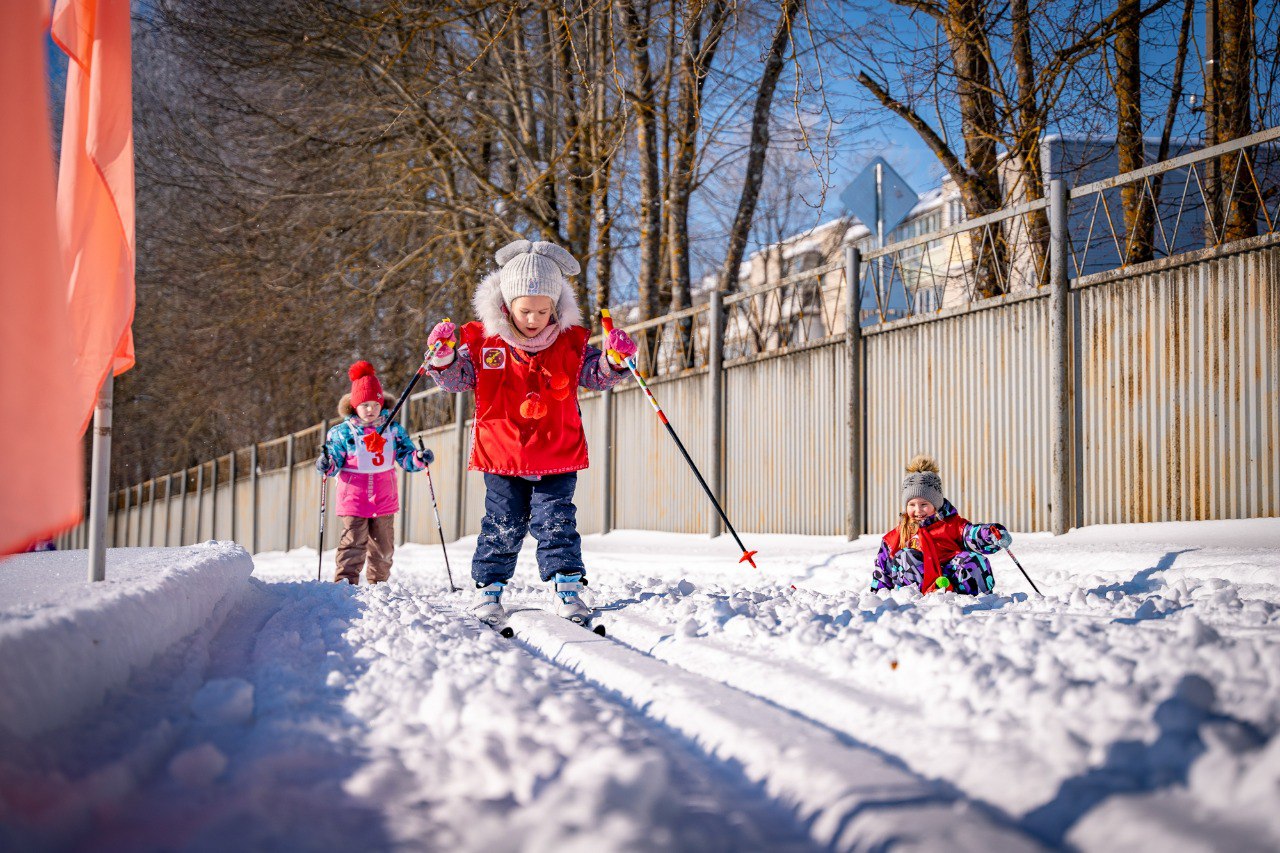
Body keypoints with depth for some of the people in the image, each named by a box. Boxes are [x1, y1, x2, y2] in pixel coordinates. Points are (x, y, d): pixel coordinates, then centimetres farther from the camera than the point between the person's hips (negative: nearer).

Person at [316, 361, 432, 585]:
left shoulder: (393, 430, 4)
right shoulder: (342, 432, -2)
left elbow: (406, 458, 6)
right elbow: (334, 461, 0)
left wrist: (419, 458, -14)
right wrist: (326, 466, -22)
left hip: (385, 499, 3)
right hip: (354, 499, -3)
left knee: (383, 546, 11)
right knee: (353, 543, -10)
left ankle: (378, 582, 24)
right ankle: (345, 581, -7)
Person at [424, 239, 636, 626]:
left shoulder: (571, 342, 0)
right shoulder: (482, 341, -4)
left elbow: (596, 376, 5)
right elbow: (457, 379, 2)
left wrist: (612, 361, -16)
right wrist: (443, 358, -18)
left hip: (557, 457, 0)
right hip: (501, 456, 0)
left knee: (556, 523, -1)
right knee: (502, 526, 5)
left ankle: (567, 587, 3)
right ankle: (487, 589, 16)